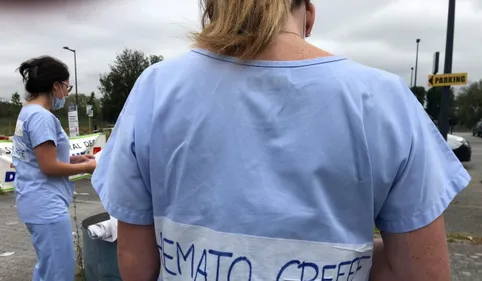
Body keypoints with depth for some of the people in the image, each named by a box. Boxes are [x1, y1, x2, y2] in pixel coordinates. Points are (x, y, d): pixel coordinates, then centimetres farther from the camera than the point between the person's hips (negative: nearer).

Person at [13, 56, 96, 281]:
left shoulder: (28, 112, 12)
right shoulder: (42, 117, -19)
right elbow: (49, 167, -20)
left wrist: (75, 159, 8)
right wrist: (87, 167, -9)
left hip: (41, 203, 10)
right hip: (47, 205, -10)